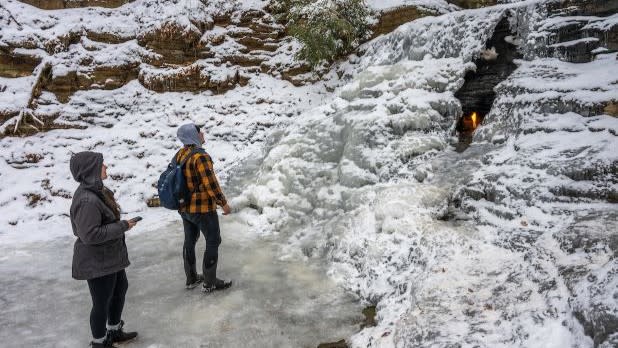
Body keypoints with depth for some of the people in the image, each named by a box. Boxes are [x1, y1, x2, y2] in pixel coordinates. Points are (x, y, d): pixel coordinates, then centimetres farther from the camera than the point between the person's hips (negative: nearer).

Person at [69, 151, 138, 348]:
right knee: (102, 302, 8)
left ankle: (114, 331, 44)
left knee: (120, 289, 24)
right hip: (97, 263, -10)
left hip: (110, 256, 10)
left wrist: (121, 224, 6)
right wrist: (122, 227, -24)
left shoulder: (96, 190, 3)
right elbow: (90, 234, -30)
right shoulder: (87, 200, -29)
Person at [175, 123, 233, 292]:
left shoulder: (179, 155, 4)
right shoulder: (200, 156, -22)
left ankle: (191, 278, 31)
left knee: (189, 241, 18)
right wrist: (223, 203, -13)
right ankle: (210, 282, 10)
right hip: (203, 208, -8)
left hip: (184, 207, 8)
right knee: (213, 242, 4)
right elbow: (211, 183, -23)